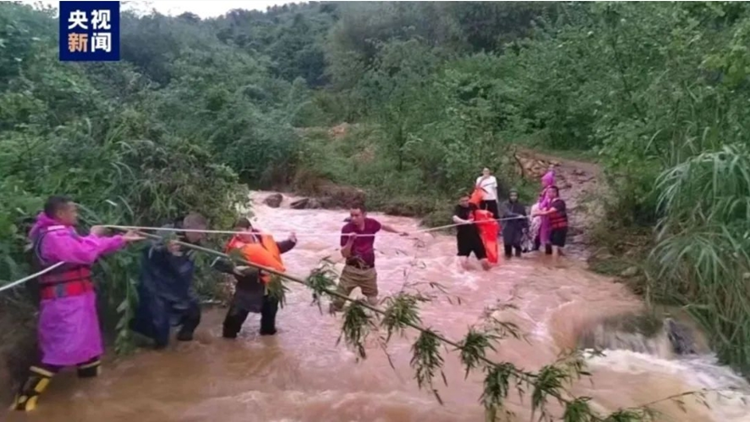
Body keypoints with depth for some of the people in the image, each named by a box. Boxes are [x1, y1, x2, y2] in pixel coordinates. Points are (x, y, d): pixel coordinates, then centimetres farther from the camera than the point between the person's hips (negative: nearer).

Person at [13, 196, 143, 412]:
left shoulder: (63, 233, 14)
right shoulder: (53, 237, -21)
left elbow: (94, 248, 19)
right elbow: (86, 253, -29)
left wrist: (122, 239, 17)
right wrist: (93, 235, -9)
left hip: (74, 298, 10)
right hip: (64, 301, -10)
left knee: (85, 337, 23)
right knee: (62, 348, -10)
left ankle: (90, 371, 42)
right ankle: (25, 396, -5)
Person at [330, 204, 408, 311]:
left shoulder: (371, 223, -10)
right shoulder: (347, 229, -19)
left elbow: (383, 226, 16)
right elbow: (344, 254, -19)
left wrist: (398, 232, 25)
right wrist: (350, 240, -36)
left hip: (369, 270, 3)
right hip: (351, 270, -3)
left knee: (373, 302, 15)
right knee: (339, 299, 0)